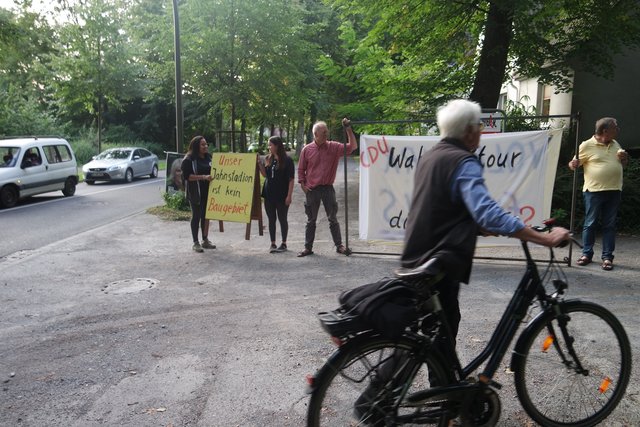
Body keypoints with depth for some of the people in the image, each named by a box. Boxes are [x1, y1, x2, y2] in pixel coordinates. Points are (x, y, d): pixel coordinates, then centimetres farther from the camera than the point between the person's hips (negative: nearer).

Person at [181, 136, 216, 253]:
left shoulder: (209, 157, 9)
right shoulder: (189, 160, -10)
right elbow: (186, 176, -18)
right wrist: (203, 177, -25)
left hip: (208, 192, 6)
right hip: (196, 193, -6)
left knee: (206, 215, 12)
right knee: (196, 216, 2)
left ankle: (205, 240, 23)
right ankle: (195, 243, 11)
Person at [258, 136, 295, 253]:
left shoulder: (287, 160, -8)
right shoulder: (268, 159, 8)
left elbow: (291, 179, -9)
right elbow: (265, 174, 9)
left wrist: (289, 195, -14)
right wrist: (259, 163, -3)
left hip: (281, 195, -5)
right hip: (269, 195, 5)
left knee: (282, 219, 5)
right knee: (271, 219, 8)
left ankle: (283, 243, 16)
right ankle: (273, 244, 15)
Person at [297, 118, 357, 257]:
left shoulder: (333, 147, 0)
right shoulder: (307, 149, -2)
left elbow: (352, 147, -5)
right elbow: (301, 170, 4)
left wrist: (349, 129, -12)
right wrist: (303, 186, -2)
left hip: (328, 188, 0)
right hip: (312, 190, 0)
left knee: (333, 219, 5)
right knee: (311, 220, 9)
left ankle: (339, 246, 14)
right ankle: (308, 248, 17)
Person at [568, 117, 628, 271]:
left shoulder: (615, 144, 13)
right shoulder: (587, 145, -5)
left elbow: (622, 165, 25)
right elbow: (575, 162, -3)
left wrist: (625, 158, 1)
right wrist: (573, 164, -27)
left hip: (614, 191, 5)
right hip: (594, 191, -5)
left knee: (609, 225, 6)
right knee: (590, 223, 2)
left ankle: (607, 257, 11)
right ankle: (586, 254, 13)